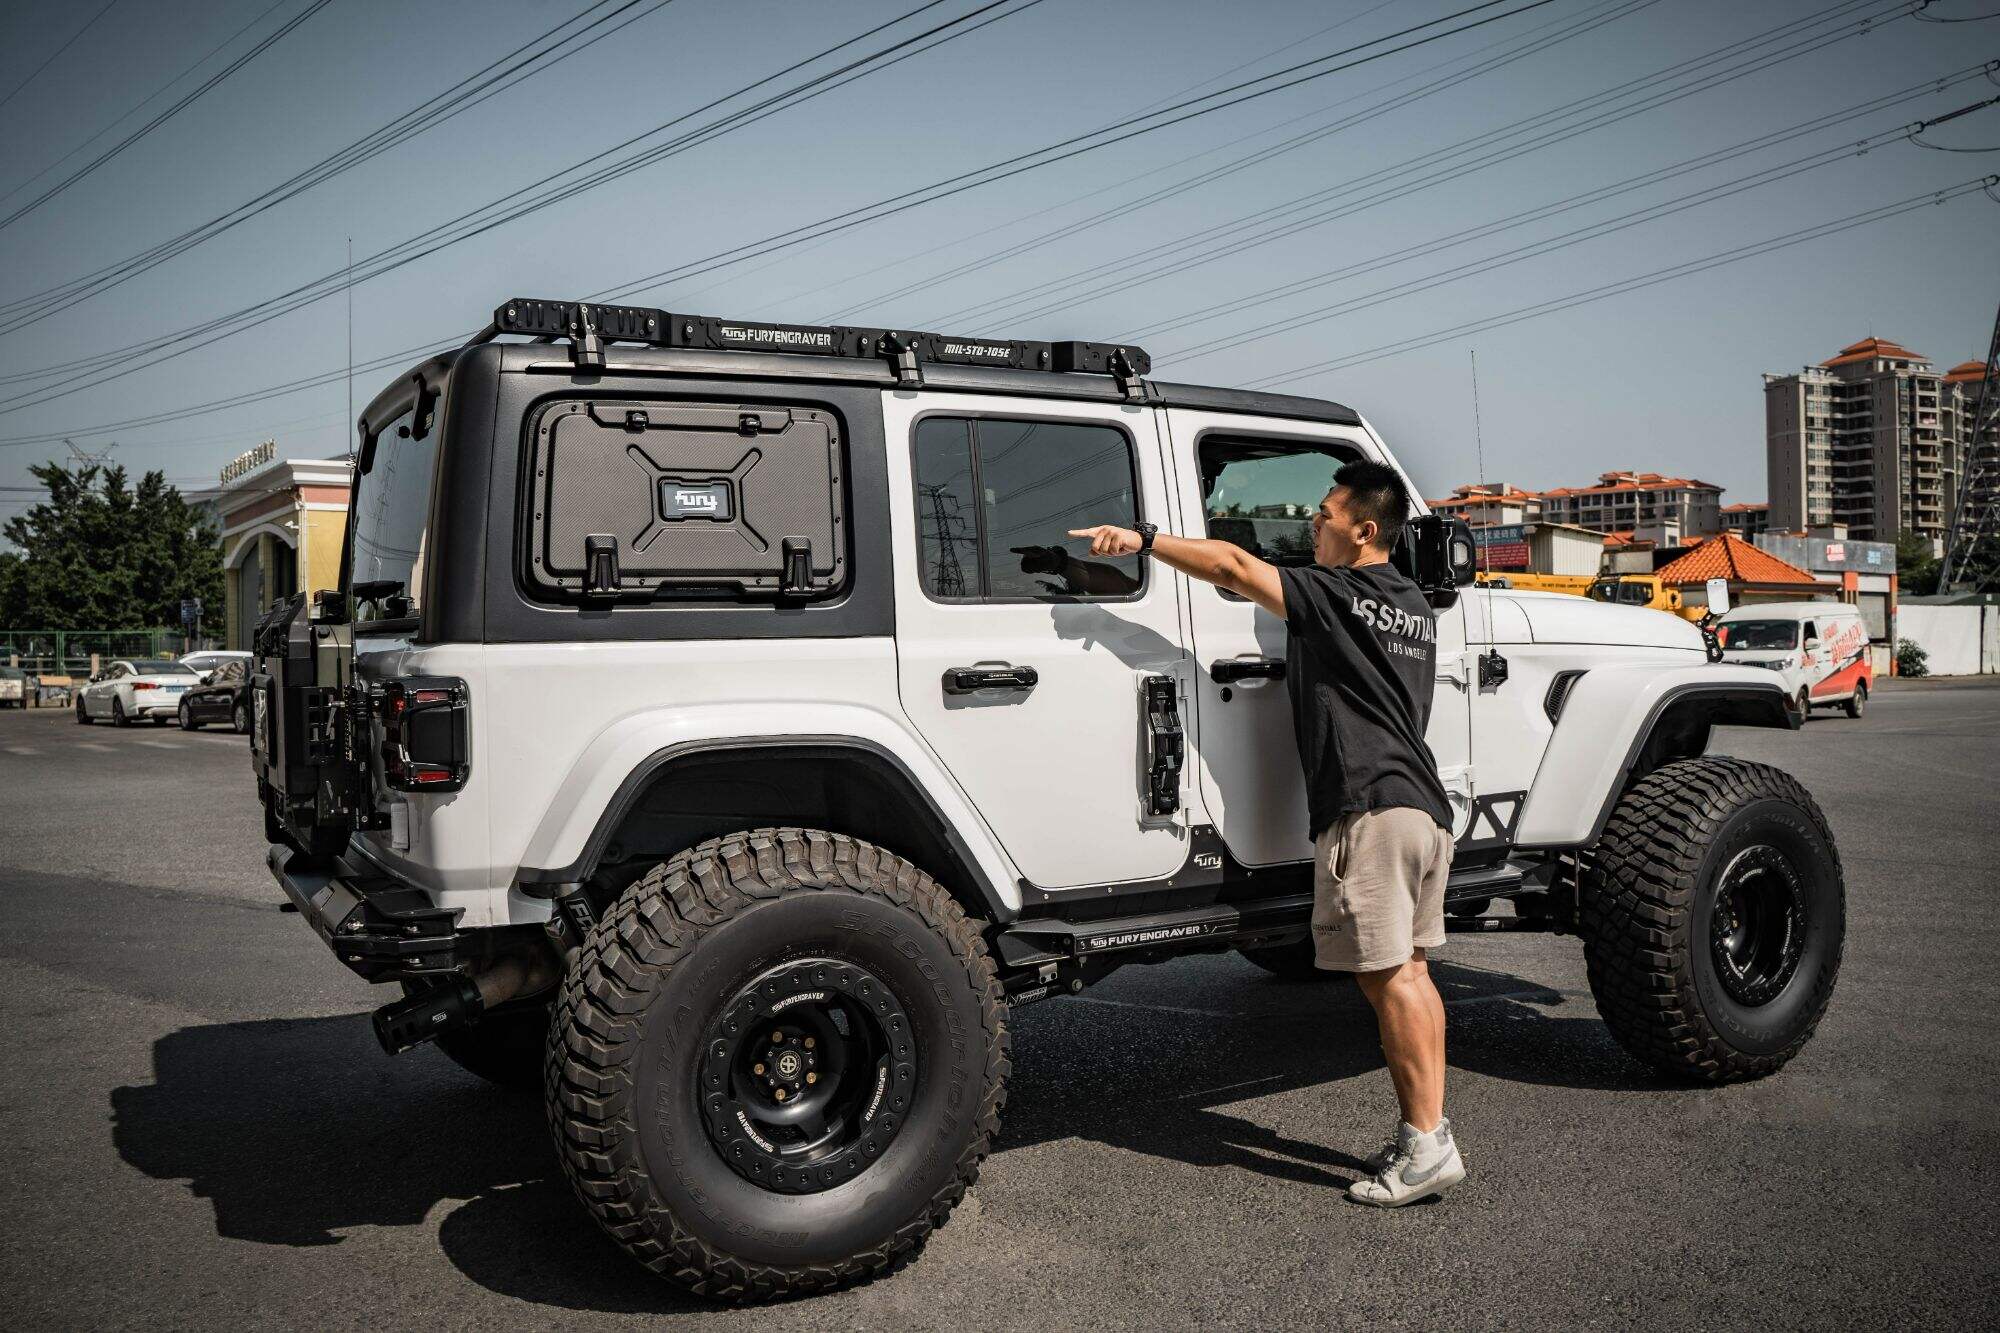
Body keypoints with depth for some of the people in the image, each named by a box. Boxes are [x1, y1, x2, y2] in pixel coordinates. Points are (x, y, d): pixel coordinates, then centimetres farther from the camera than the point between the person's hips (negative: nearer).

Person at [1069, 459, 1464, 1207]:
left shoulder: (1333, 597, -9)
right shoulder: (1415, 607, 18)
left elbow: (1234, 566, -17)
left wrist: (1143, 539, -15)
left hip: (1369, 808, -9)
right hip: (1426, 806, 9)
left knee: (1386, 975, -6)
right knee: (1408, 971, 12)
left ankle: (1428, 1146, -2)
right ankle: (1427, 1130, 16)